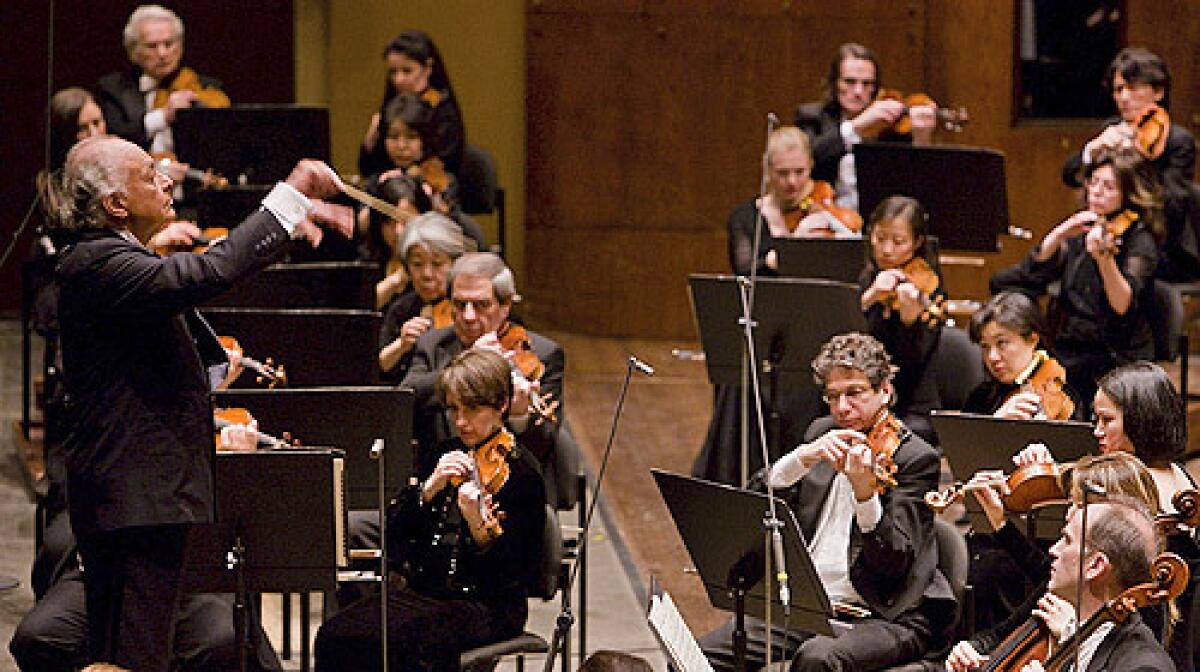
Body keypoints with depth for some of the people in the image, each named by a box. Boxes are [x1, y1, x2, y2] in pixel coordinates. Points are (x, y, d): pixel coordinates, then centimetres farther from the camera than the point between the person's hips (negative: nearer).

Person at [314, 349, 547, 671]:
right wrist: (430, 488, -11)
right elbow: (394, 530, 5)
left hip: (485, 605, -6)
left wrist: (479, 529, -32)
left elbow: (509, 574, -14)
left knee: (398, 640, -33)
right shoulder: (449, 454, 12)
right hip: (418, 589, 6)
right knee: (335, 634, -19)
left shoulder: (522, 474, -8)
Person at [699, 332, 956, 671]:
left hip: (884, 615, -6)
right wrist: (802, 458, -14)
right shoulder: (822, 436, 15)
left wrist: (864, 493, -30)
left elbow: (895, 564, -14)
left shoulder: (916, 457, -4)